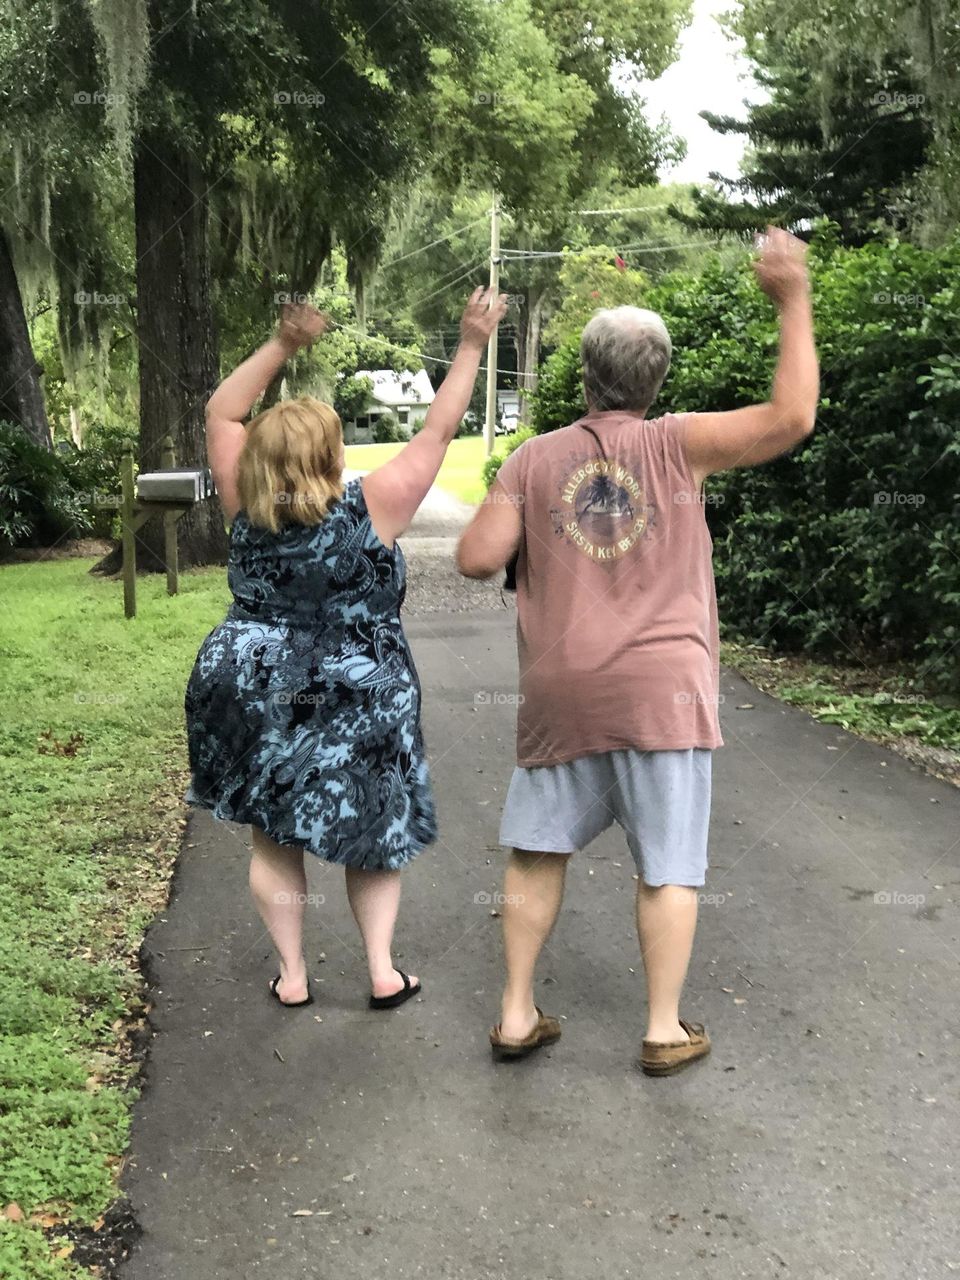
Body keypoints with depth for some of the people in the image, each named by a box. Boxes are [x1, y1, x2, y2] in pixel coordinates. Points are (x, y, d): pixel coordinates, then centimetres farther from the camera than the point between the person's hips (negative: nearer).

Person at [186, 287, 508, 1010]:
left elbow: (222, 414, 7)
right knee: (370, 832, 15)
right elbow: (438, 433, -8)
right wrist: (472, 346, -2)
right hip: (355, 702, -2)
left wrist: (282, 345, 6)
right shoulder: (370, 510, -14)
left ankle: (292, 975, 20)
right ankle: (383, 971, 16)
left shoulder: (247, 508, -5)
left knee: (275, 840, 13)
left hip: (254, 696, 3)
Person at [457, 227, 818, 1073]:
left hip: (562, 696, 2)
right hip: (663, 692, -2)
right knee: (669, 867, 7)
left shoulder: (533, 460, 3)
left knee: (538, 852, 14)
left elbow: (477, 560, -2)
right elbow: (792, 418, -9)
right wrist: (793, 301, -1)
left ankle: (517, 1015, 19)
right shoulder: (677, 443, -3)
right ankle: (666, 1031, 14)